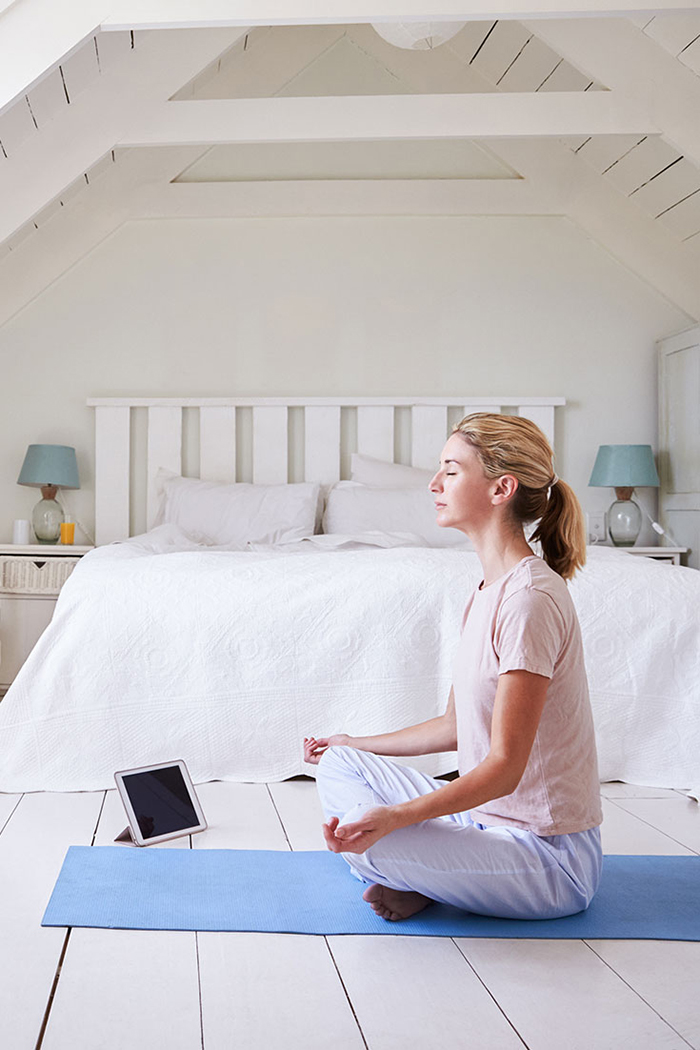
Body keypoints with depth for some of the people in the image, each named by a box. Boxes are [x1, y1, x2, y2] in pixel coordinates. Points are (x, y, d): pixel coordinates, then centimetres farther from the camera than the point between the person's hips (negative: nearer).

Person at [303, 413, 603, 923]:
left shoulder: (530, 597, -23)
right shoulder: (490, 592, 8)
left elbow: (504, 767, -26)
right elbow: (456, 726, 16)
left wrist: (395, 816, -37)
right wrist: (358, 745, 25)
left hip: (552, 858, -9)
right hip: (487, 819, 9)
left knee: (369, 841, -28)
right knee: (338, 764, 9)